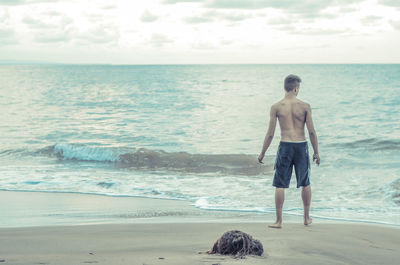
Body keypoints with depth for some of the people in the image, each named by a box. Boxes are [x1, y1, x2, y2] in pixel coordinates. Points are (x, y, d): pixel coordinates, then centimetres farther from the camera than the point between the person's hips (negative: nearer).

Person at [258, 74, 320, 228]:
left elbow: (270, 133, -3)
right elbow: (312, 132, -3)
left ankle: (279, 220, 5)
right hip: (301, 146, 1)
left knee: (280, 185, 6)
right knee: (305, 184, 17)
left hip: (285, 146, -1)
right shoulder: (305, 106, -4)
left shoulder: (276, 107, -4)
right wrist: (316, 152, 7)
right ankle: (307, 218, 24)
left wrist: (262, 153, 7)